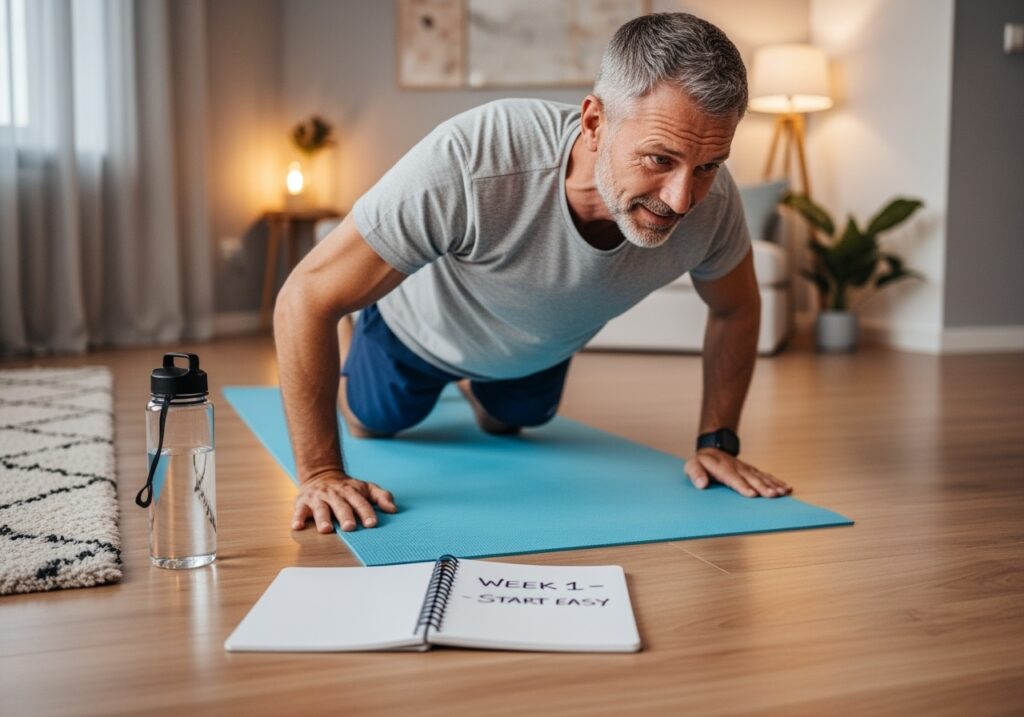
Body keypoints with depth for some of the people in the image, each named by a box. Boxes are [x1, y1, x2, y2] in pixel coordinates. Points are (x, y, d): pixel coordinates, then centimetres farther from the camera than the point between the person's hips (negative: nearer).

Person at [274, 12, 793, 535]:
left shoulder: (712, 202, -35)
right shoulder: (470, 163, -48)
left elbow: (736, 308, -11)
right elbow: (307, 295, -39)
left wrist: (717, 441, -13)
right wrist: (320, 472, -38)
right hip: (421, 328, -3)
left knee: (504, 424, 33)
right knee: (374, 424, 27)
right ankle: (346, 332, 55)